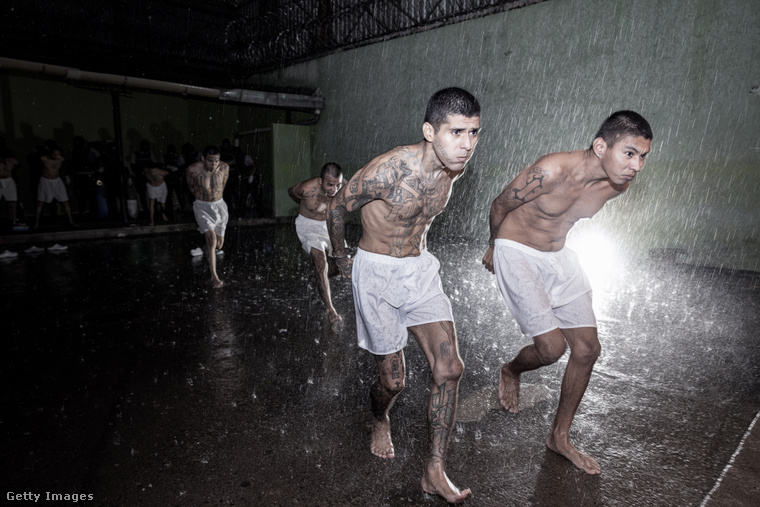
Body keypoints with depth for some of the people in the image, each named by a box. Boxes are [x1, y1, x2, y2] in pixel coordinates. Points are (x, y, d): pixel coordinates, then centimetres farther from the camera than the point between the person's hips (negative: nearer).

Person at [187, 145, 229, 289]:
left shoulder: (224, 167, -13)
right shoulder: (193, 169, -19)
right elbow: (191, 186, 3)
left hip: (219, 205, 3)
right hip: (202, 207, -3)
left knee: (219, 243, 9)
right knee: (211, 238, -21)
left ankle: (209, 254, 48)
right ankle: (213, 276, -13)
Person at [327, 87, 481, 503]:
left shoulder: (455, 167, -4)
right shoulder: (388, 170, -25)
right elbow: (337, 208, -8)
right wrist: (341, 258, 6)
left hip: (421, 270, 6)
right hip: (376, 274, -5)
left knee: (449, 369, -3)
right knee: (393, 379, 5)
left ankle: (434, 472, 13)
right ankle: (380, 421, 42)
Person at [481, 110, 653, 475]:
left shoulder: (617, 185, -7)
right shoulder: (552, 171, -28)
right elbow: (501, 205, -13)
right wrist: (492, 248, 3)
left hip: (558, 256, 7)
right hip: (516, 253, -7)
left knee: (587, 350, 5)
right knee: (552, 347, -13)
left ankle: (560, 437, 24)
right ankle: (511, 371, 25)